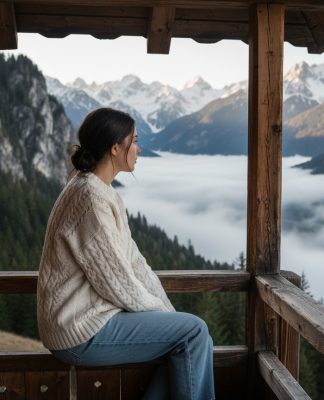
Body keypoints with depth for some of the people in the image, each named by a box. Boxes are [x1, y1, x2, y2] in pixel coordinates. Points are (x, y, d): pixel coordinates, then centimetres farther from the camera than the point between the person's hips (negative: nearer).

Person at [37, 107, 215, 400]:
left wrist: (170, 314, 4)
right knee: (194, 331, -11)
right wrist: (161, 310, -5)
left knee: (188, 338, 5)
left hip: (94, 316, 9)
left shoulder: (106, 193, 9)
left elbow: (133, 261, 10)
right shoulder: (92, 199, -21)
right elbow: (117, 281, -21)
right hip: (82, 332, -9)